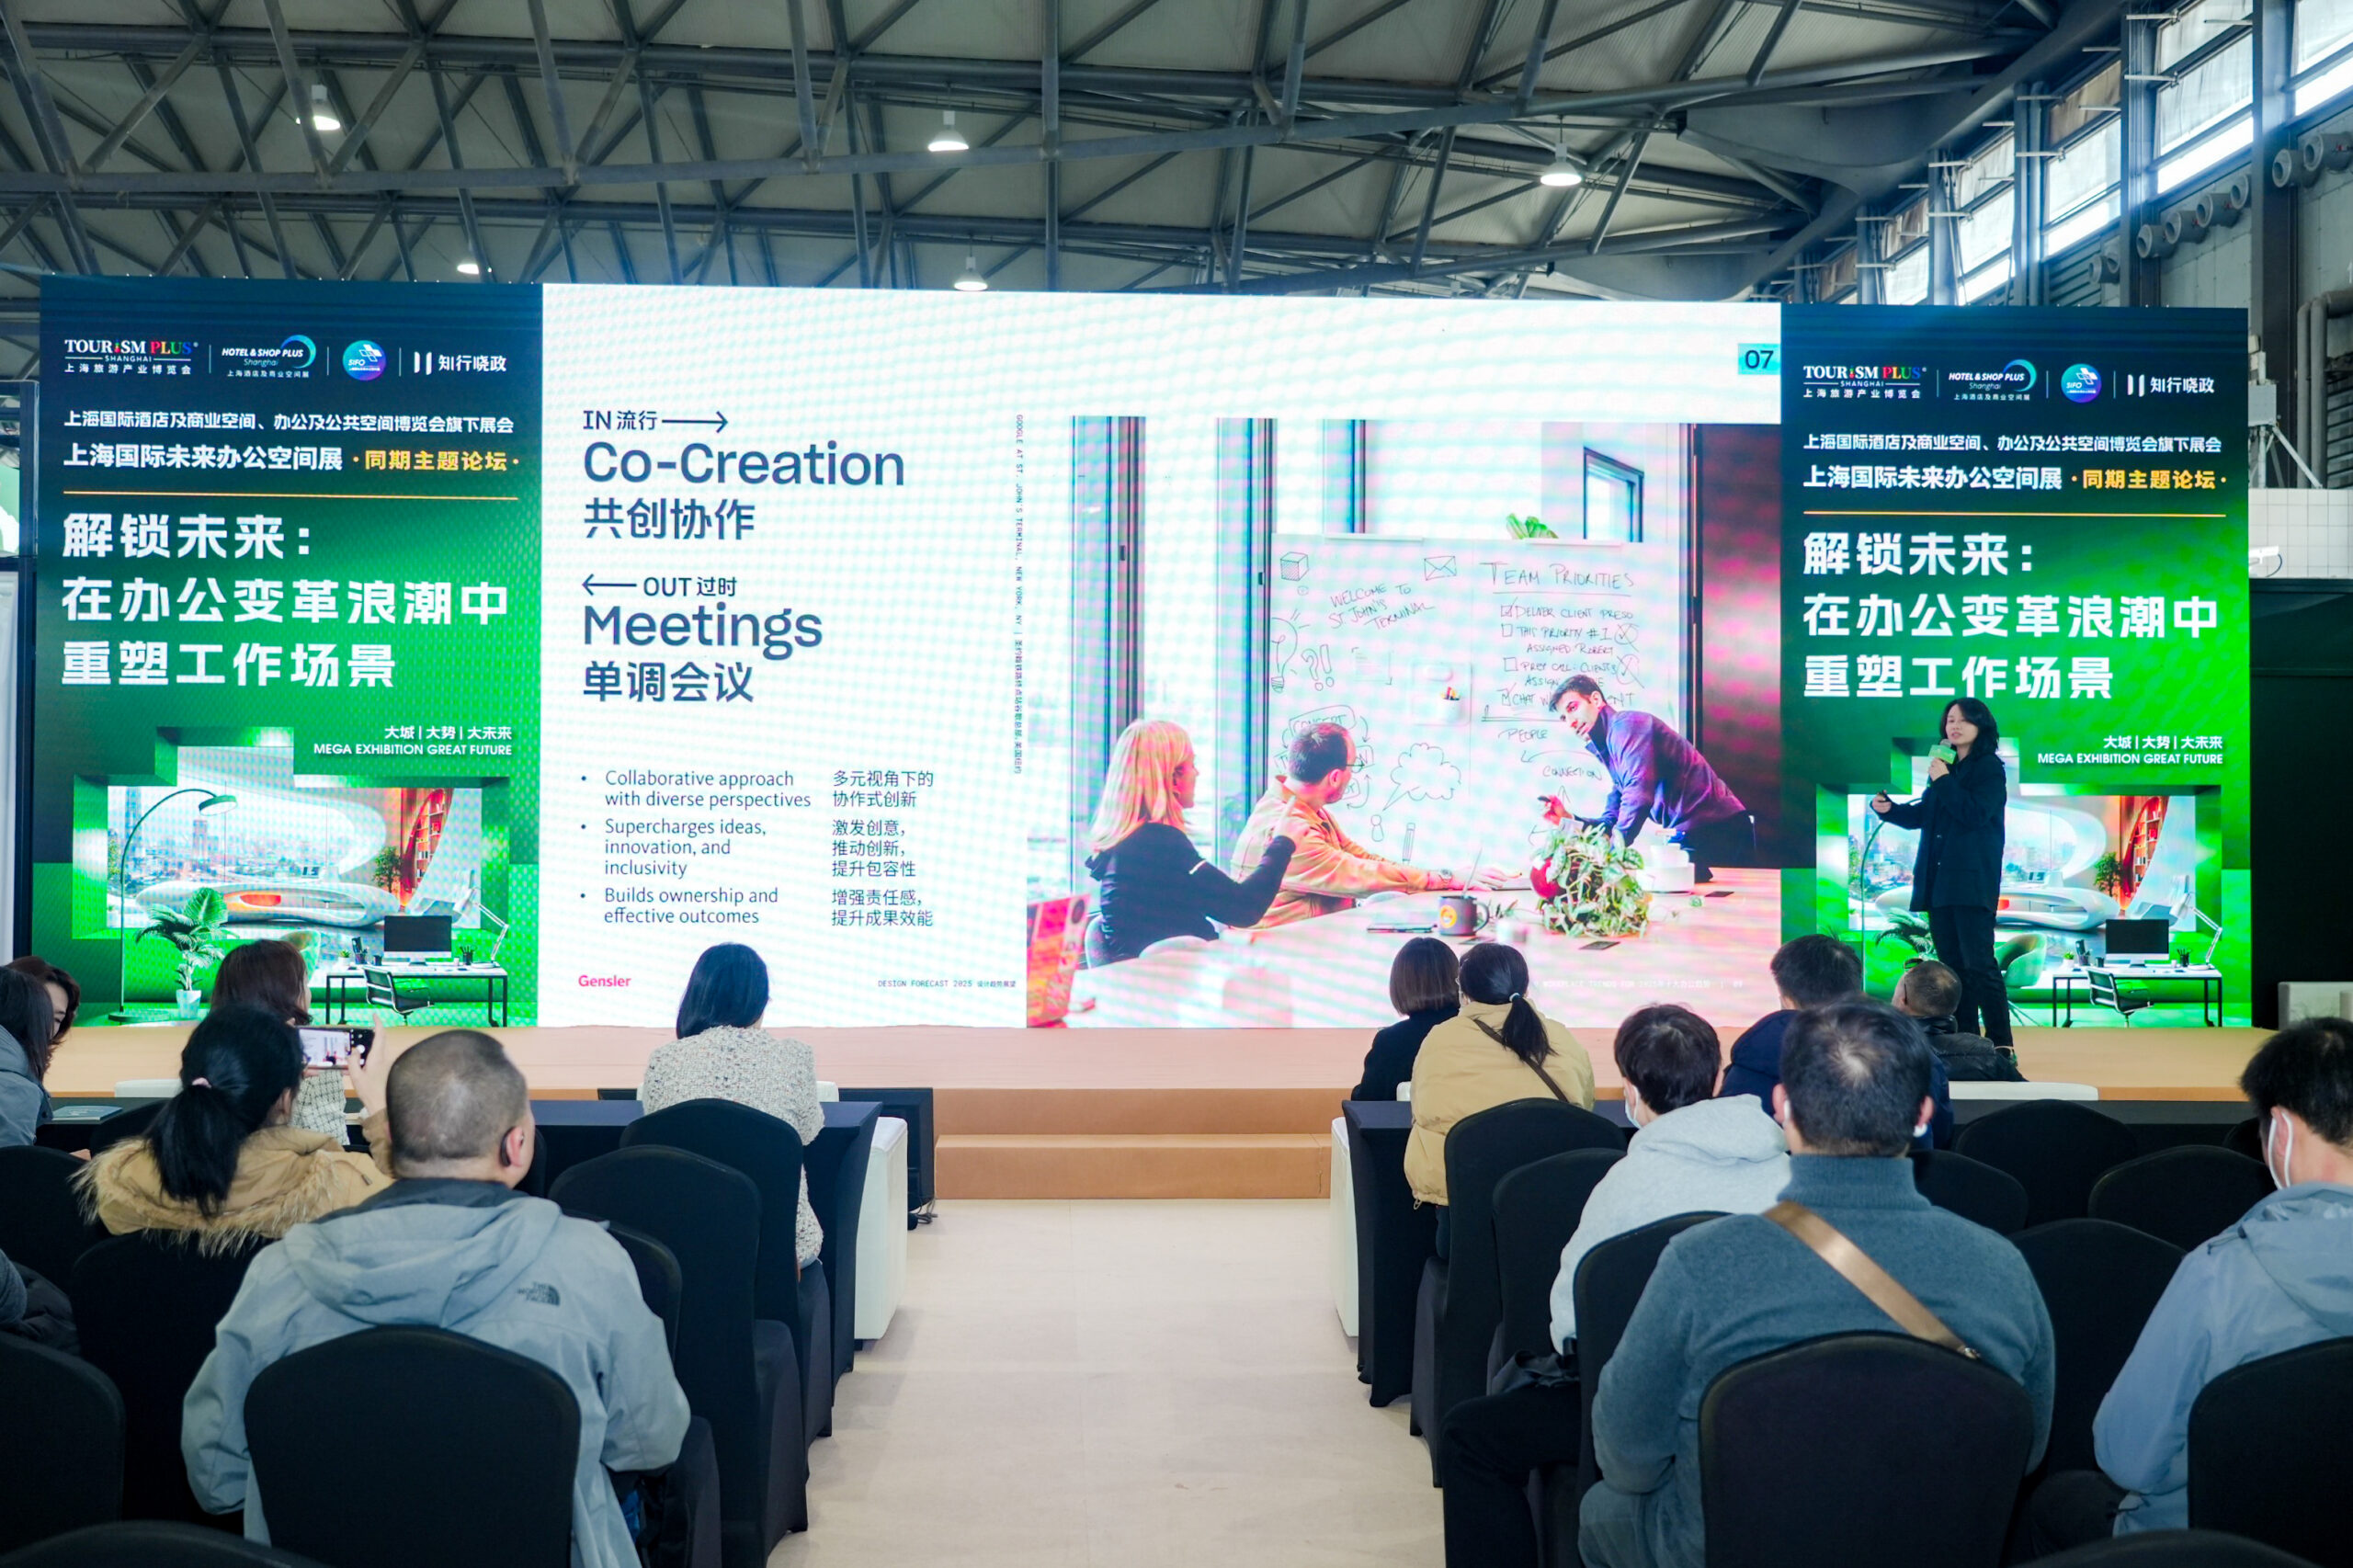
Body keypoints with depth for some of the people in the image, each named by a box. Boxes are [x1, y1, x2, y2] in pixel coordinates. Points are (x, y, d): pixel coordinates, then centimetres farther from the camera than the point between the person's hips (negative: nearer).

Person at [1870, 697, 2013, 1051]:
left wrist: (1943, 781, -13)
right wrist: (1889, 808, 5)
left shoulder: (1990, 768, -4)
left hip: (1972, 882, -8)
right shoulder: (1945, 766, 17)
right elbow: (1923, 815, 21)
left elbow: (1976, 814, -18)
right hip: (1939, 881, 8)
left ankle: (2000, 1045, -10)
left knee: (1978, 964, -12)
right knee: (1952, 964, 9)